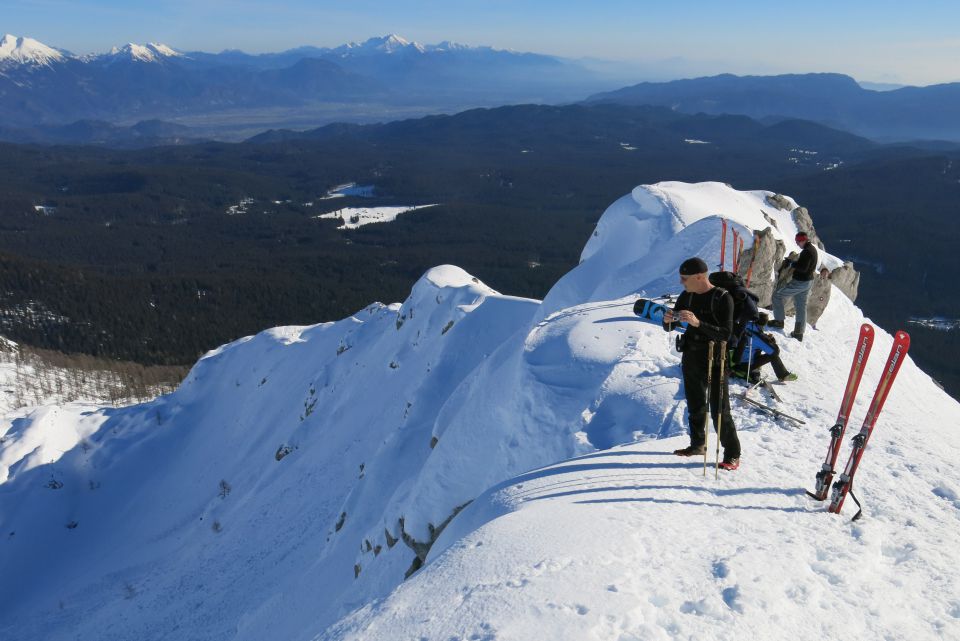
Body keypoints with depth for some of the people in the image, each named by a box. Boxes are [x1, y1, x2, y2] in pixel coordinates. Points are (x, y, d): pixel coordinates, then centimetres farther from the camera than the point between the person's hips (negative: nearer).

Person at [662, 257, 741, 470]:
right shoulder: (686, 296, 5)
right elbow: (670, 328, 9)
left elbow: (725, 334, -20)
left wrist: (698, 323, -32)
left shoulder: (723, 298, -13)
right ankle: (698, 444, 33)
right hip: (691, 359, 6)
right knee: (695, 405, 17)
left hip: (714, 361, -6)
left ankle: (732, 454, 7)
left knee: (719, 409, -4)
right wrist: (668, 320, -14)